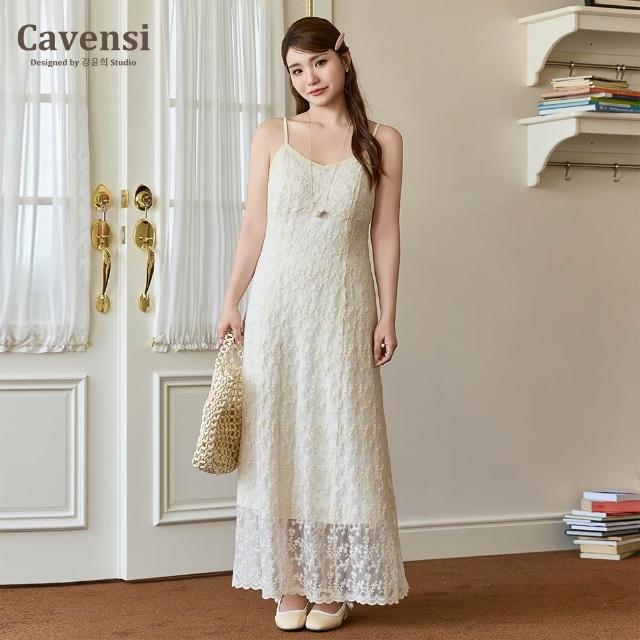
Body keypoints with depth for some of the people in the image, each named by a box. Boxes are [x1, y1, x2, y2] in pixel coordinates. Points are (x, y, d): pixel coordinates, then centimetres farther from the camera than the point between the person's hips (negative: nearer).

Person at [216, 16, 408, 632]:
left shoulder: (382, 142, 4)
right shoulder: (271, 136, 6)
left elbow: (386, 234, 3)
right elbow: (253, 226, 6)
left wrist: (387, 316, -2)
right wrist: (230, 302, 2)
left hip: (344, 309, -1)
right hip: (277, 304, 1)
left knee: (340, 439, 2)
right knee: (280, 440, 3)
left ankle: (335, 585, 11)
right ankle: (290, 581, 12)